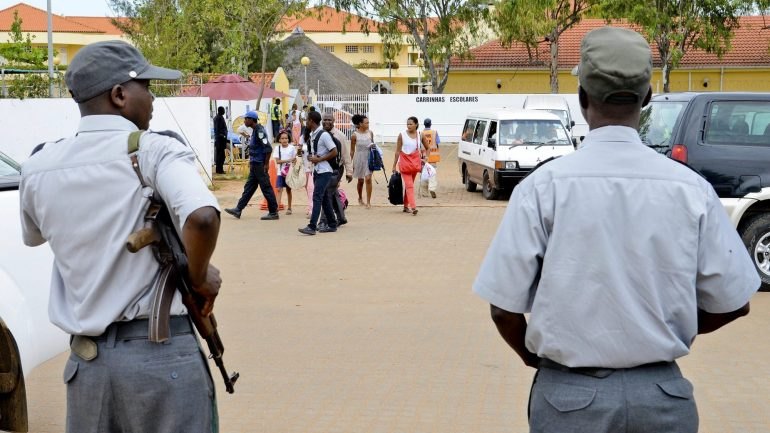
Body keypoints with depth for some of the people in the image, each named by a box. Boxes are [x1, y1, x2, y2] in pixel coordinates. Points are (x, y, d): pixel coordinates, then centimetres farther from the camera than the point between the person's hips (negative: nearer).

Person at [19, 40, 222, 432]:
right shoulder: (156, 150, -11)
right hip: (161, 351, -5)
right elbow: (202, 218, -29)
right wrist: (199, 277, -12)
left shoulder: (38, 168, 4)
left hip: (85, 357, 5)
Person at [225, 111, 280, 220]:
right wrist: (251, 161, 21)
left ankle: (273, 213, 4)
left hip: (260, 165, -10)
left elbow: (268, 148, -23)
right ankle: (238, 210, 17)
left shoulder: (259, 131, -17)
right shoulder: (255, 131, 12)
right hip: (255, 165, 10)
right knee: (248, 187, 12)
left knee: (266, 188, -3)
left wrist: (266, 164, -20)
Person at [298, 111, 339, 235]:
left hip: (324, 171, -9)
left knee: (317, 197, -13)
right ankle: (332, 224, 21)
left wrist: (318, 159, -17)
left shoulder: (324, 135, -15)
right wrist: (310, 157, 1)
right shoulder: (312, 135, 11)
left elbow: (334, 152, -17)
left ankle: (312, 227, -16)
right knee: (324, 198, 13)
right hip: (316, 170, 9)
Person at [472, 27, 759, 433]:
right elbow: (732, 303, 1)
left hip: (571, 396, -1)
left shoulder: (544, 186, -11)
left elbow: (504, 307, -9)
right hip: (663, 394, 2)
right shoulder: (691, 189, -6)